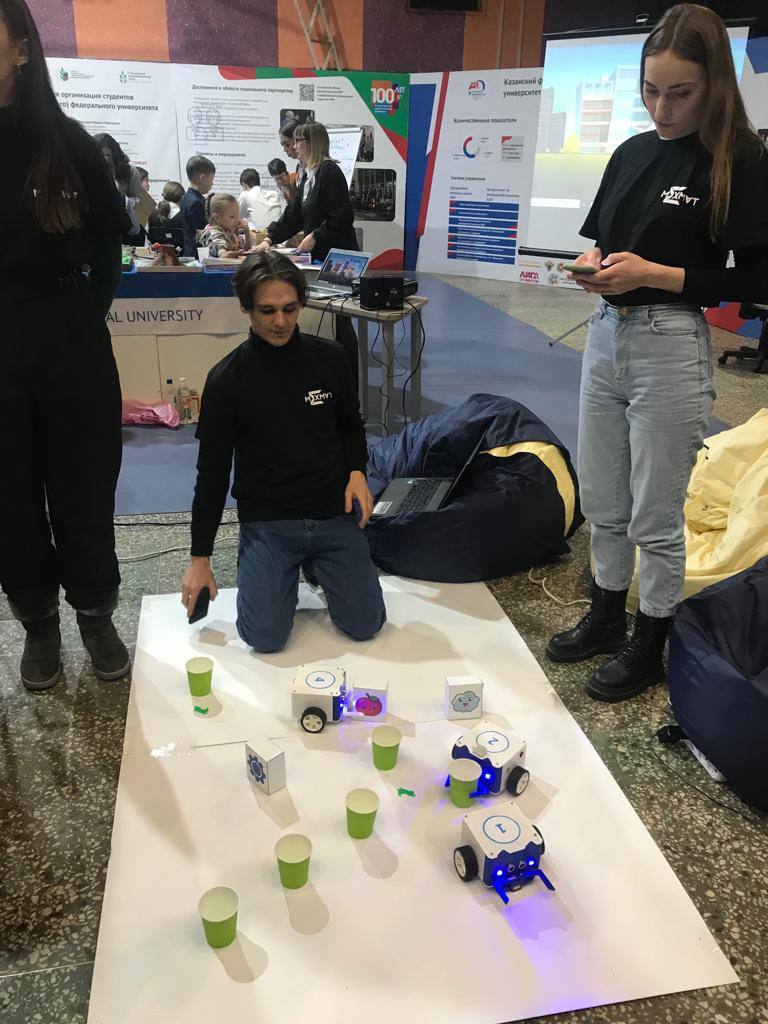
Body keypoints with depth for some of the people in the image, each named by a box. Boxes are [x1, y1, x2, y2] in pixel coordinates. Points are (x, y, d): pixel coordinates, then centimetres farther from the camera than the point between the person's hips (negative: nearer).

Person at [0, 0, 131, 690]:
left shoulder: (65, 140, 1)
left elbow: (109, 233, 14)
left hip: (69, 338, 0)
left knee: (83, 483, 8)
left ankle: (95, 614, 24)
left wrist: (92, 307, 7)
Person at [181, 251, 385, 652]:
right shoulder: (226, 379, -7)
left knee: (365, 625, -7)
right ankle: (283, 571, 18)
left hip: (334, 514, 2)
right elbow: (212, 472, -2)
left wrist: (357, 472, -7)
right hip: (267, 520, -2)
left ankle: (315, 565, 22)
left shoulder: (329, 359, -1)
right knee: (266, 637, -15)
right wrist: (200, 557, 0)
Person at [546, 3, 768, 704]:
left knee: (655, 518, 5)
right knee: (602, 502, 15)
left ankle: (649, 647, 25)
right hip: (606, 335, 6)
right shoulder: (632, 153, 10)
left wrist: (653, 274, -18)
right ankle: (606, 619, 35)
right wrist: (594, 266, -5)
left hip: (672, 348, -6)